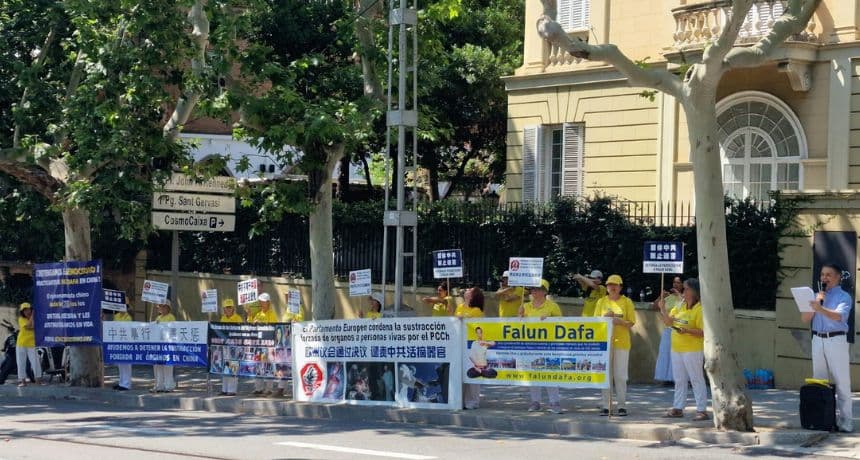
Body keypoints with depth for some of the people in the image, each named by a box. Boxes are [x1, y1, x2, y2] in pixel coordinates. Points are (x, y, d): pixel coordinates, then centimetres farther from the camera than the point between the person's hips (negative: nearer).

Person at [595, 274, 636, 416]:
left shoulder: (627, 302, 4)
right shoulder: (601, 302, 10)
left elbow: (631, 323, 1)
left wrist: (620, 321, -18)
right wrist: (605, 318, -11)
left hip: (621, 342, -2)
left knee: (620, 375, -1)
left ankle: (622, 406, 4)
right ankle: (606, 406, 6)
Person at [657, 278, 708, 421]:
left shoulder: (700, 309, -12)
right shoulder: (680, 306, 11)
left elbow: (703, 332, -16)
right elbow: (668, 322, 13)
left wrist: (687, 330, -28)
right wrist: (662, 308, -1)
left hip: (692, 350, -8)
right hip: (677, 349, 8)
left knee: (696, 379, -4)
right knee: (679, 380, 14)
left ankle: (702, 410, -1)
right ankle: (677, 408, 21)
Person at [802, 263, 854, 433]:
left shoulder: (843, 297, -2)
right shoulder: (817, 296, 16)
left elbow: (839, 316, -21)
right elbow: (805, 318, 8)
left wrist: (820, 308, -38)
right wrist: (816, 302, -6)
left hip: (836, 340, -6)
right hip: (818, 340, 6)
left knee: (842, 382, -6)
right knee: (819, 381, 9)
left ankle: (845, 421, -7)